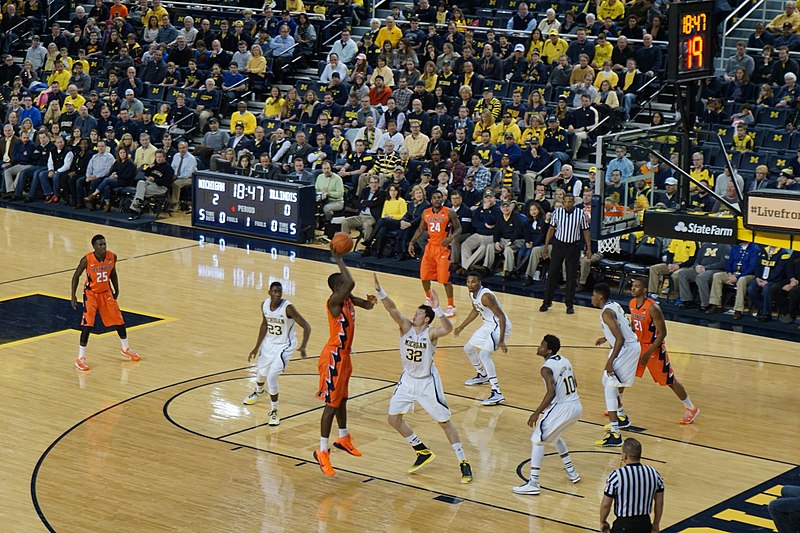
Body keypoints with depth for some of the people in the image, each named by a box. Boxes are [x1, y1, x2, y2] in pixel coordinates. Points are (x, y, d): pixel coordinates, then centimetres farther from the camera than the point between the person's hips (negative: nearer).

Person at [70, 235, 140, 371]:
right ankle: (80, 358, -3)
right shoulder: (87, 260, -24)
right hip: (91, 293, -4)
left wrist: (116, 291, 12)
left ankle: (125, 349, 33)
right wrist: (73, 296, -10)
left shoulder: (112, 257, -14)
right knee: (87, 325, -12)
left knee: (119, 320, 9)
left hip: (106, 292, 4)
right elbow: (76, 276, -9)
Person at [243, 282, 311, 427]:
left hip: (284, 346, -6)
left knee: (271, 376, -19)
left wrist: (303, 347, -40)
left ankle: (274, 412, -2)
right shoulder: (264, 305, -9)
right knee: (261, 372, 25)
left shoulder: (288, 308, -27)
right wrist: (257, 348, 11)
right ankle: (258, 392, 61)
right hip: (269, 343, 6)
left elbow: (306, 327, -25)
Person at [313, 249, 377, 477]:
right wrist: (338, 260, -31)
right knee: (332, 404, -6)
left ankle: (343, 438, 42)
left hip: (344, 356, 9)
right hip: (333, 358, -9)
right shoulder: (334, 301, -23)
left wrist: (371, 301, -5)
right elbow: (351, 283, -41)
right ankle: (322, 452, 0)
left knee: (342, 399, 24)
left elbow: (366, 305, 19)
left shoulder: (348, 299, 3)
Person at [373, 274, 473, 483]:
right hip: (408, 380, 5)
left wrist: (437, 309, -53)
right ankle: (423, 453, 22)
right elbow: (392, 309, -24)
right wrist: (379, 290, -38)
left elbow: (448, 328, -41)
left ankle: (463, 462, 8)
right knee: (393, 418, 6)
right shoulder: (406, 326, -9)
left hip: (428, 383, -5)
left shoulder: (431, 333, -19)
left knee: (445, 422, 0)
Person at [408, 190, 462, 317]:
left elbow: (458, 228, -6)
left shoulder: (449, 212, -9)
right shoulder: (426, 213, 5)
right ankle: (429, 300, 32)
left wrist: (451, 237, -25)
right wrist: (412, 242, 5)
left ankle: (451, 306, 2)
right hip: (430, 247, 5)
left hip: (443, 248, -5)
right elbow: (420, 229, 16)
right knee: (424, 276, 8)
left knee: (444, 279, -8)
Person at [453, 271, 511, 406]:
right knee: (468, 348, 21)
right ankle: (482, 376, 46)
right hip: (488, 325, 10)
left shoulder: (485, 296, -27)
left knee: (483, 354, -27)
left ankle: (497, 393, -30)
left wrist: (501, 341, -33)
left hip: (499, 326, -10)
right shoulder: (472, 293, 1)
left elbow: (501, 316, -28)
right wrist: (461, 327, 25)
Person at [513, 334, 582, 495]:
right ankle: (571, 471, 36)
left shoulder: (547, 368, -15)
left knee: (537, 440, 0)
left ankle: (533, 483, -8)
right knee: (553, 436, 32)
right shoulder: (564, 360, 11)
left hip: (561, 408, -9)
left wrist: (537, 413, -22)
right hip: (576, 406, 9)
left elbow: (551, 393, -26)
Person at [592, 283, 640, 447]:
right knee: (607, 382, 26)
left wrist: (610, 361, -25)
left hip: (627, 349, -10)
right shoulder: (615, 305, 10)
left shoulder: (607, 312, -20)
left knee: (609, 387, -12)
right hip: (631, 345, 10)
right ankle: (622, 417, 43)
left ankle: (615, 435, -19)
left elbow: (620, 339, -26)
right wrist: (606, 338, 30)